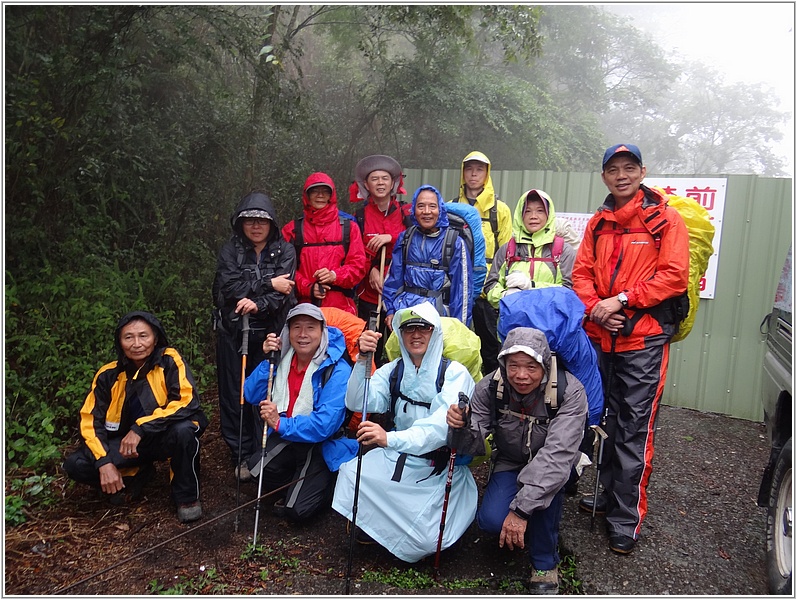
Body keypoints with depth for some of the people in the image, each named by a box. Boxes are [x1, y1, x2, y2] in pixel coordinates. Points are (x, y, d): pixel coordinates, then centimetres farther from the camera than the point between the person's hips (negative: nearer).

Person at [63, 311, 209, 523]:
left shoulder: (169, 361, -18)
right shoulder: (108, 374, -7)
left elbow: (188, 402, -28)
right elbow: (91, 420, -5)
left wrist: (141, 428, -32)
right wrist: (104, 461, -19)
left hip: (165, 437, -3)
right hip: (126, 442, 4)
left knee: (184, 430, -36)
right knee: (76, 465, -16)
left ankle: (187, 496, -10)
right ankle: (137, 474, 11)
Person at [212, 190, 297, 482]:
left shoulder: (284, 251, 4)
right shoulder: (230, 250, 6)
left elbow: (284, 291, -10)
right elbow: (229, 286, -11)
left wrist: (258, 304, -25)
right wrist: (268, 284, -13)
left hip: (270, 333, -1)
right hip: (233, 332, 1)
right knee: (235, 395, 4)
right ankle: (242, 456, 16)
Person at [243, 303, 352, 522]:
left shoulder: (337, 370, -21)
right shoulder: (283, 358, -3)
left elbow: (325, 425, -27)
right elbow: (251, 396, -3)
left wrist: (280, 424, -32)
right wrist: (267, 360, -15)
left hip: (322, 445, -5)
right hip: (286, 437, 5)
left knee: (297, 510, -17)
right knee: (256, 467, -22)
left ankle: (327, 486, 15)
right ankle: (296, 487, 9)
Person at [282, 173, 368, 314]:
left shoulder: (348, 227, 11)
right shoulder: (292, 229, 12)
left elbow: (359, 265, 6)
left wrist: (335, 275, -12)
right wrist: (308, 288, -10)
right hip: (304, 307, 0)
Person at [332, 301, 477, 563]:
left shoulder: (454, 373, -10)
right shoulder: (393, 370, 5)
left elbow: (442, 424, -27)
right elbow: (357, 403, -9)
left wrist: (391, 439, -42)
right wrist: (363, 360, -24)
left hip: (440, 468, -3)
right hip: (397, 458, 4)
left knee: (423, 540, -20)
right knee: (351, 473, -22)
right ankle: (368, 528, 7)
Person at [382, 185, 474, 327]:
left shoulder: (455, 243, -3)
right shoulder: (405, 238, 8)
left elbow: (462, 287, -1)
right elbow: (394, 277, 14)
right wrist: (390, 310, 8)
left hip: (438, 313, -2)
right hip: (404, 310, 2)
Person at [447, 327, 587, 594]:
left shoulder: (570, 391, -28)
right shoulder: (489, 388, -19)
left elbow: (557, 454, -35)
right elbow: (476, 446, -18)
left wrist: (521, 509, -40)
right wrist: (462, 428, -42)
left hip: (553, 466, -2)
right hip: (511, 463, 2)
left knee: (549, 474, -36)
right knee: (491, 520, -23)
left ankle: (545, 562, -12)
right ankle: (532, 527, 14)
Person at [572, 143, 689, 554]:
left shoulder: (665, 220, -2)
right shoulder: (598, 223, 14)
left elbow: (674, 275, -11)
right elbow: (581, 273, 10)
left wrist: (621, 300, -15)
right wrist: (596, 309, -7)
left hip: (644, 338, -5)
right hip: (601, 336, 6)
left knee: (634, 429, -4)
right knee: (607, 420, 16)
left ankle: (627, 519, 6)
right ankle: (610, 493, 32)